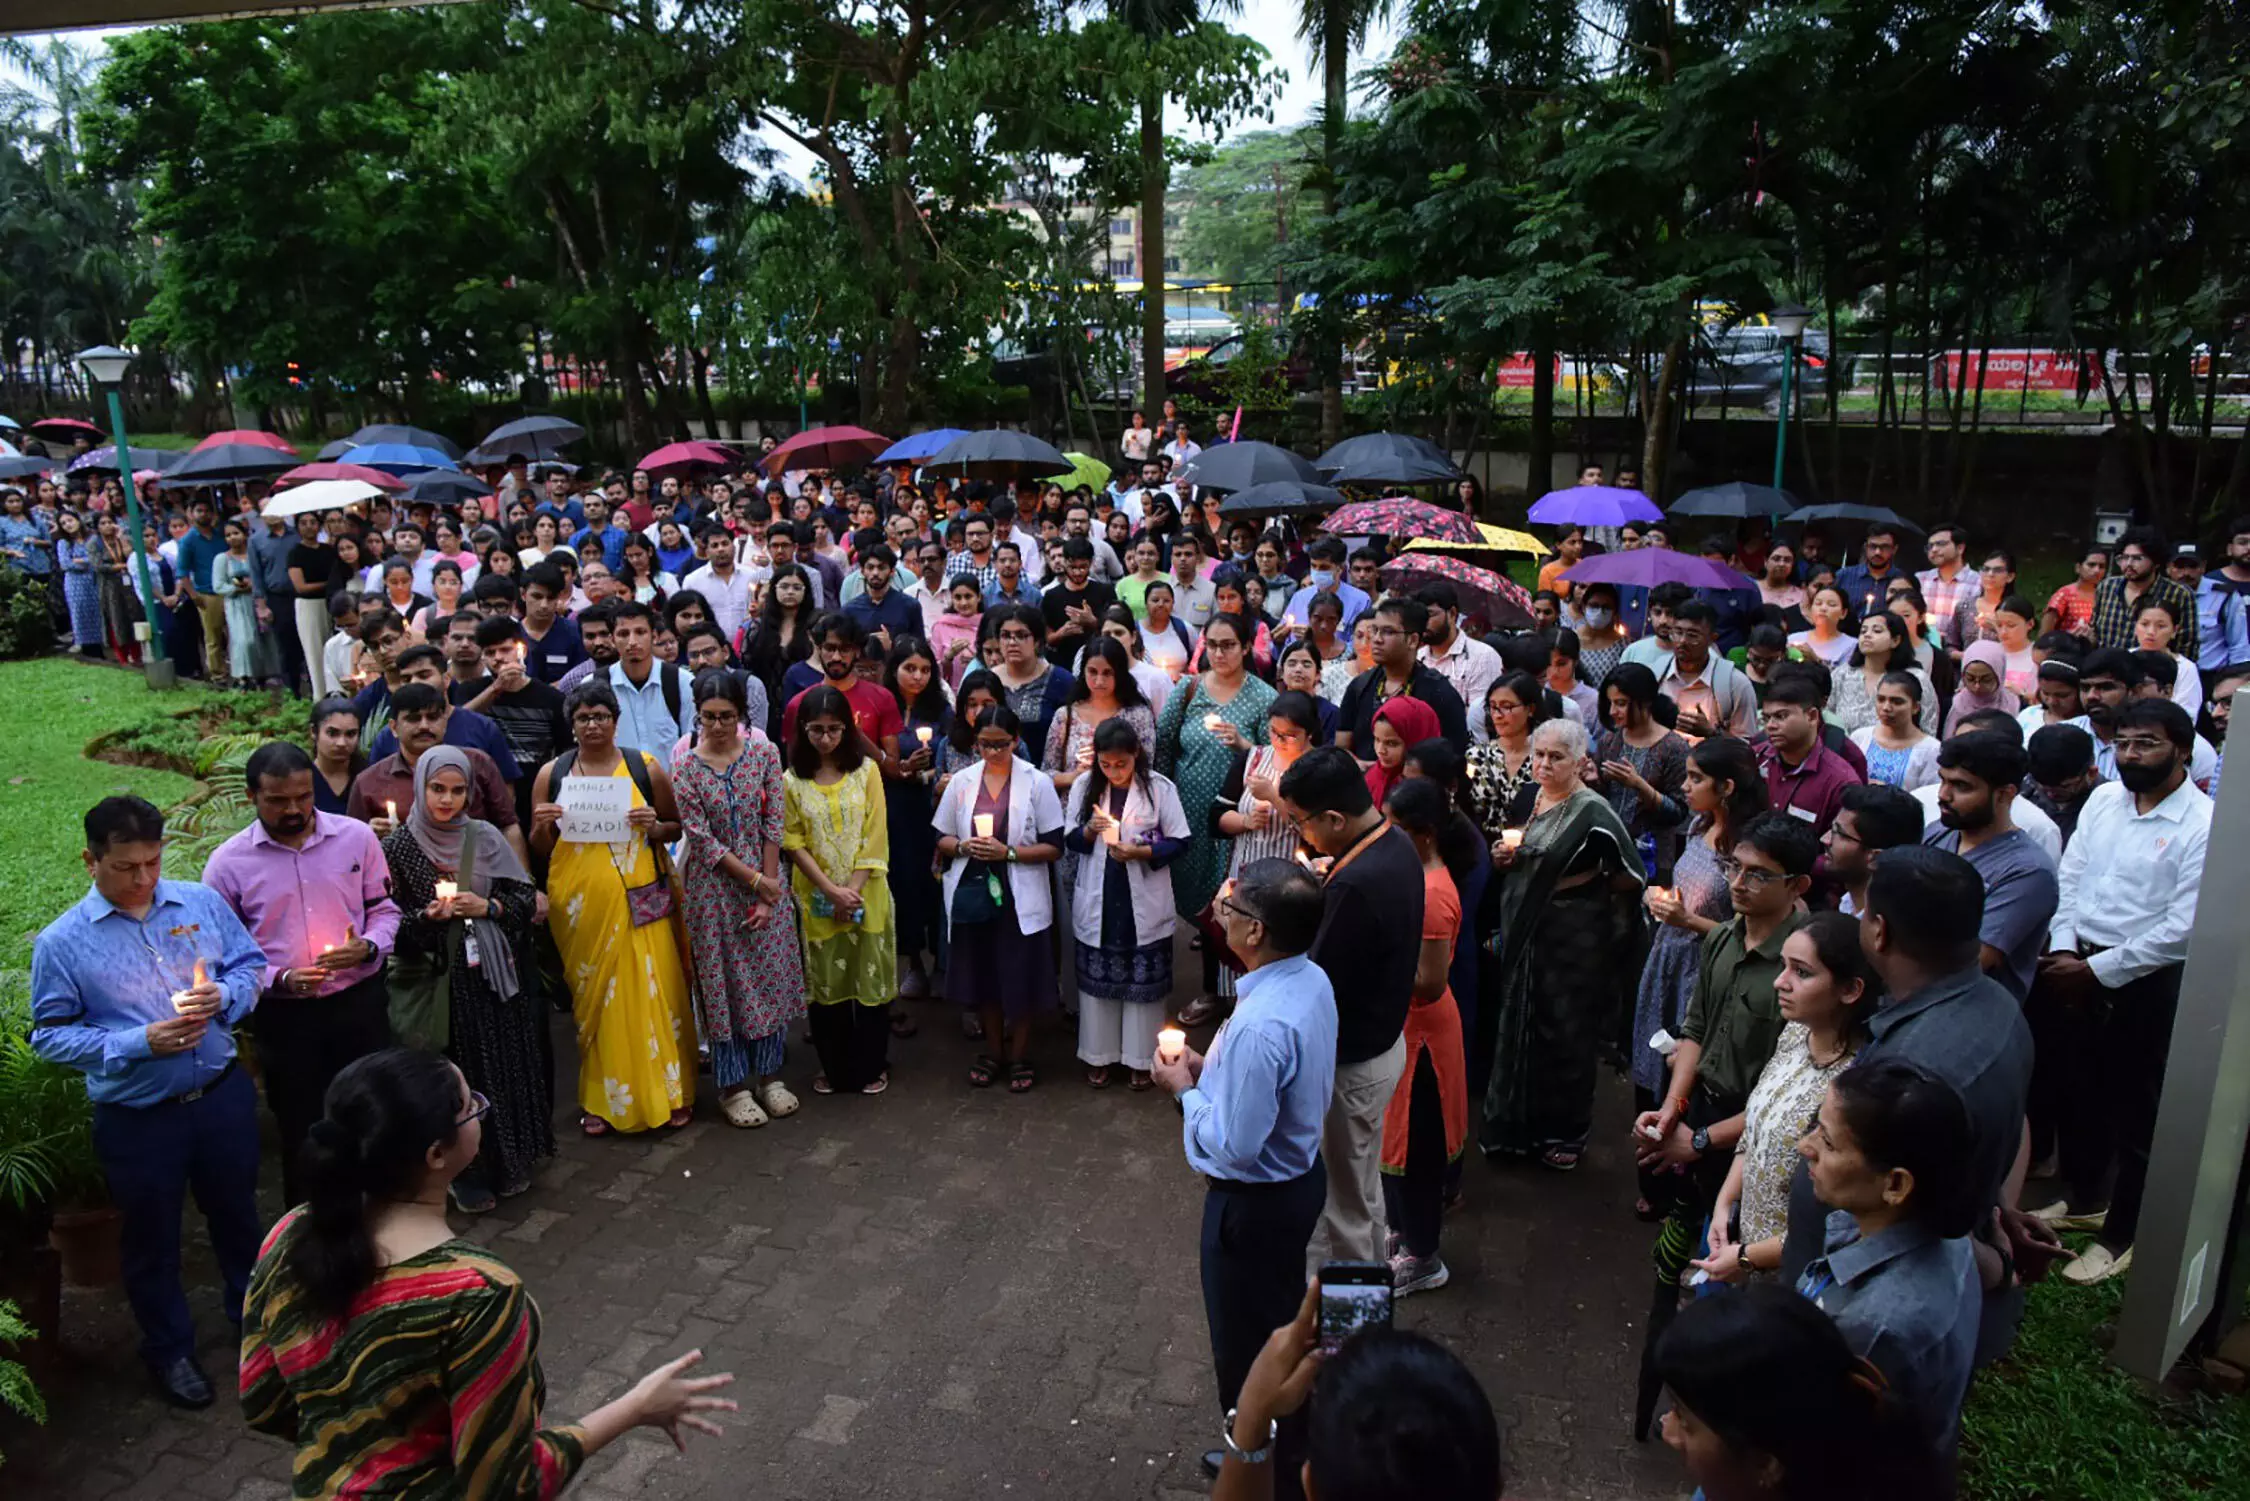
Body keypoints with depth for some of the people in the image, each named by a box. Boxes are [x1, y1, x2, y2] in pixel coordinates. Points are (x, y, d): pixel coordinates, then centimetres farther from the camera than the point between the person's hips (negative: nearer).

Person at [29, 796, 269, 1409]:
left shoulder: (202, 902, -4)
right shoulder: (61, 942, -11)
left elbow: (252, 965, 5)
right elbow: (51, 1035, -8)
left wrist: (223, 996, -17)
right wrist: (140, 1043, -21)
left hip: (221, 1095, 2)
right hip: (137, 1120, -2)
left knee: (236, 1214, 22)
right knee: (151, 1240, 17)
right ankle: (169, 1349, 40)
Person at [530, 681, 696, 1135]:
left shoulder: (645, 767, 3)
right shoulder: (552, 773, 6)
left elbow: (677, 827, 10)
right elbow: (539, 848, 12)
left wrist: (654, 827, -11)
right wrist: (542, 825, -10)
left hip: (640, 898, -1)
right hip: (579, 902, 1)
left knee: (654, 991, -1)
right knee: (593, 996, 7)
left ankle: (669, 1090, 15)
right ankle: (602, 1098, 21)